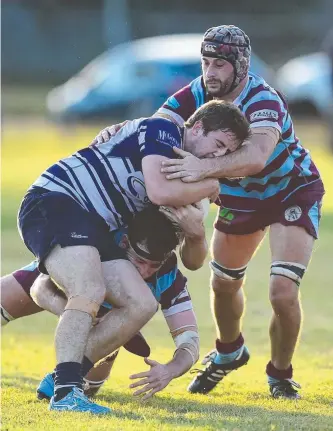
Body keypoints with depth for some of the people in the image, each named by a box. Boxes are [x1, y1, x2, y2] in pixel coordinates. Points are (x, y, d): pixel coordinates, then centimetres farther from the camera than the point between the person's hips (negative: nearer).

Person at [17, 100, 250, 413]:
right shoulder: (162, 130, -7)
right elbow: (159, 192, -24)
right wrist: (209, 187, -8)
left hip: (91, 230, 9)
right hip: (52, 202, -9)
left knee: (141, 305, 0)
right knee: (91, 292, -31)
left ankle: (63, 376, 4)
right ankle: (65, 393, -37)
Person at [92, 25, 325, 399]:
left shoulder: (262, 101, -36)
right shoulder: (197, 95, -18)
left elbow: (256, 157, -54)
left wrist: (206, 167, -69)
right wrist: (120, 130, -47)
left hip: (293, 190, -6)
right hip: (241, 197, 6)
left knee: (283, 291, -18)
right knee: (223, 284, 15)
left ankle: (280, 374, 9)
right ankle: (228, 354, 47)